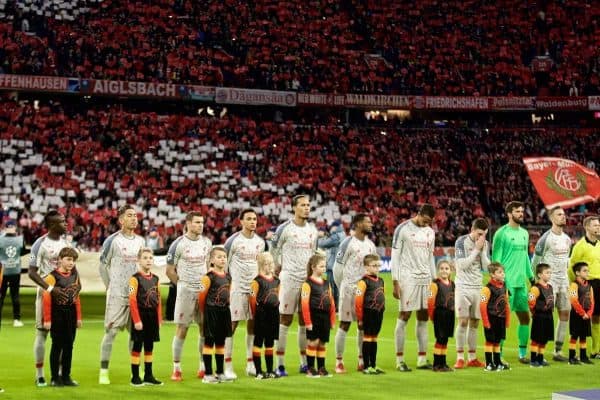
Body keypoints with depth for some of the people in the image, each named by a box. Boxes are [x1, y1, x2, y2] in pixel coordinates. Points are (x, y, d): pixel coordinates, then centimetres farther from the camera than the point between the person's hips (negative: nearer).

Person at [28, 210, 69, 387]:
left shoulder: (65, 242, 9)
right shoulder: (40, 244, -12)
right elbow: (32, 272, -15)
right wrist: (50, 289, -24)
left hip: (63, 293, 6)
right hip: (46, 293, -6)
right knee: (42, 332, 0)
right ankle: (39, 375, 7)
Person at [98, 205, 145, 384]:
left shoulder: (140, 240, 11)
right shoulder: (112, 240, -6)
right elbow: (103, 266, -1)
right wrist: (110, 286, -3)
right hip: (117, 295, -5)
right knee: (111, 331, -6)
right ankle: (103, 372, -3)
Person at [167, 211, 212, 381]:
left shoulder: (206, 242, 8)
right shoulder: (179, 244, -8)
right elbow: (170, 271, -3)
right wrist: (183, 285, 1)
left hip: (204, 291, 5)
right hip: (185, 291, -5)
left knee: (205, 328, 5)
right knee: (182, 329, -2)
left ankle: (203, 367, 15)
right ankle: (176, 369, 5)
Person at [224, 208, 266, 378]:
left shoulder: (260, 242, 10)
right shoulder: (234, 240, -7)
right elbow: (224, 264, -1)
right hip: (237, 287, -5)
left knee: (253, 325, 6)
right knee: (231, 325, -4)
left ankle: (250, 364, 13)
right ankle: (228, 366, -1)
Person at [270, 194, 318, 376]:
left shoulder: (313, 229, 11)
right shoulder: (284, 228, -7)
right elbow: (274, 251, 1)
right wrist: (279, 268, 6)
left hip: (309, 280, 5)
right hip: (290, 279, -5)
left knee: (305, 322, 8)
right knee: (285, 320, -4)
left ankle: (304, 362, 15)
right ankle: (280, 364, 0)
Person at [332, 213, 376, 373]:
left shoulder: (371, 245, 11)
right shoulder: (348, 243, -10)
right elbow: (338, 267, -9)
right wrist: (343, 287, -5)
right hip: (349, 288, -6)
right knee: (344, 324, -3)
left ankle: (362, 360, 16)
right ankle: (339, 362, 1)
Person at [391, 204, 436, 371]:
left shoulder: (430, 232, 13)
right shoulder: (403, 229, -5)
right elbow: (395, 255, -5)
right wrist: (395, 282, -11)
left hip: (426, 279, 6)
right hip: (408, 279, -6)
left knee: (423, 318, 6)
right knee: (404, 317, -5)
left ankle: (422, 359, 10)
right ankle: (399, 360, -1)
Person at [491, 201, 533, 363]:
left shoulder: (524, 233, 14)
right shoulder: (502, 233, -8)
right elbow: (496, 258, -10)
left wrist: (531, 277, 18)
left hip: (521, 282, 7)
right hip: (507, 282, -7)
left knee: (525, 317, 8)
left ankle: (522, 353, 17)